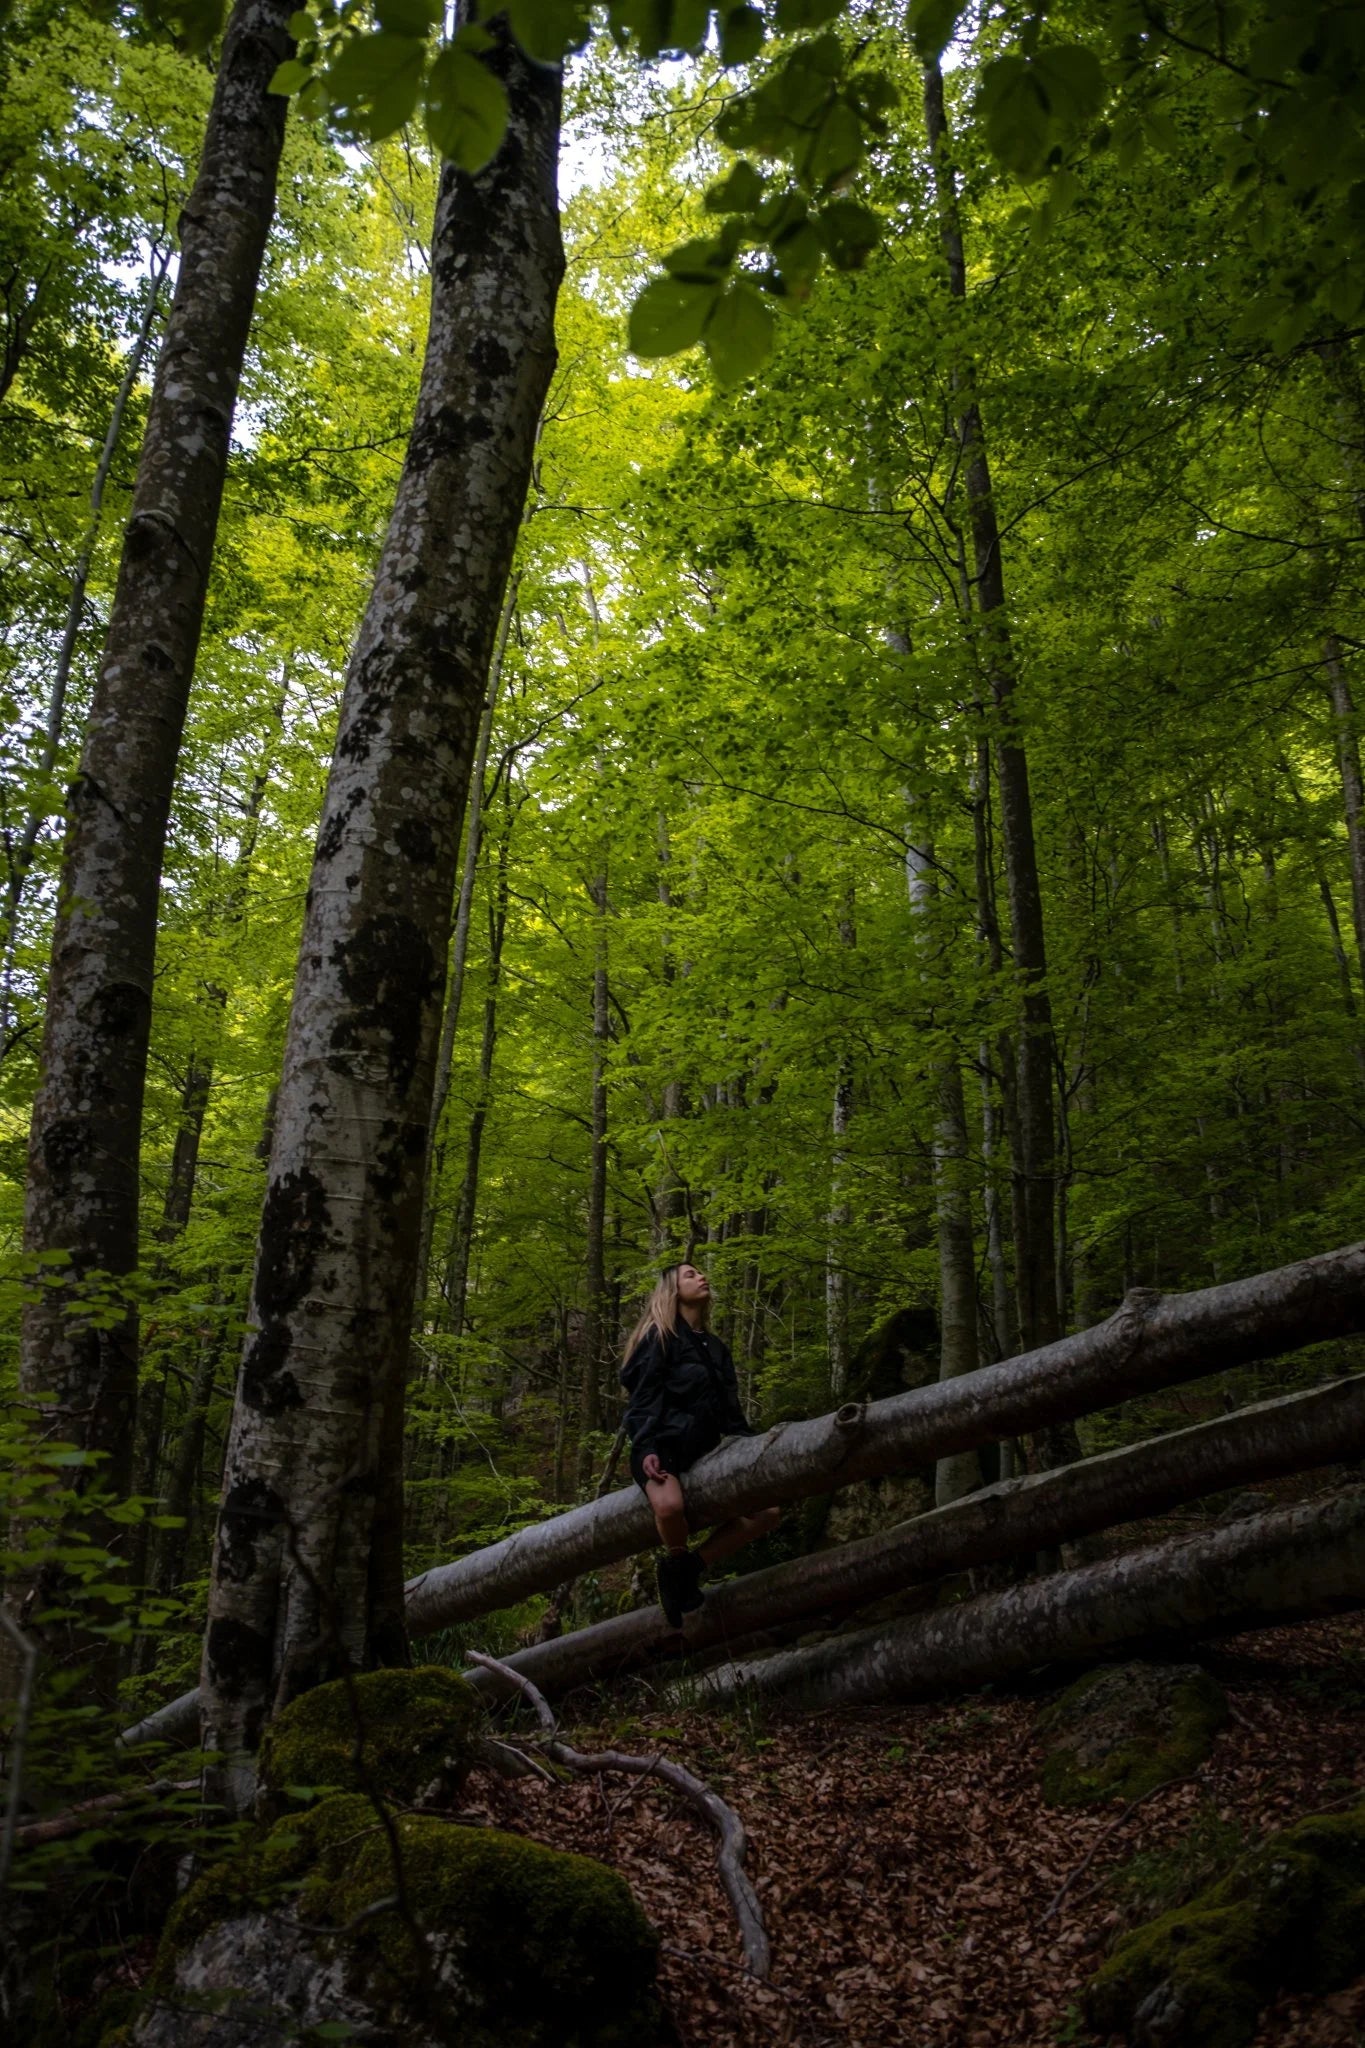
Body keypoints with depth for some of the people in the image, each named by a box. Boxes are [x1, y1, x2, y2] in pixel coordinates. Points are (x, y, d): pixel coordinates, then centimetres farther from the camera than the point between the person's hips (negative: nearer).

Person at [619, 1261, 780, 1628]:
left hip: (702, 1451, 7)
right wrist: (645, 1449, -24)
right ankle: (678, 1565, -5)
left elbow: (729, 1409, 20)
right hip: (661, 1446, -7)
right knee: (670, 1506, -39)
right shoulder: (658, 1337, -2)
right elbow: (642, 1398, -10)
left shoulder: (716, 1347, 20)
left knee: (767, 1513, -5)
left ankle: (687, 1568, 1)